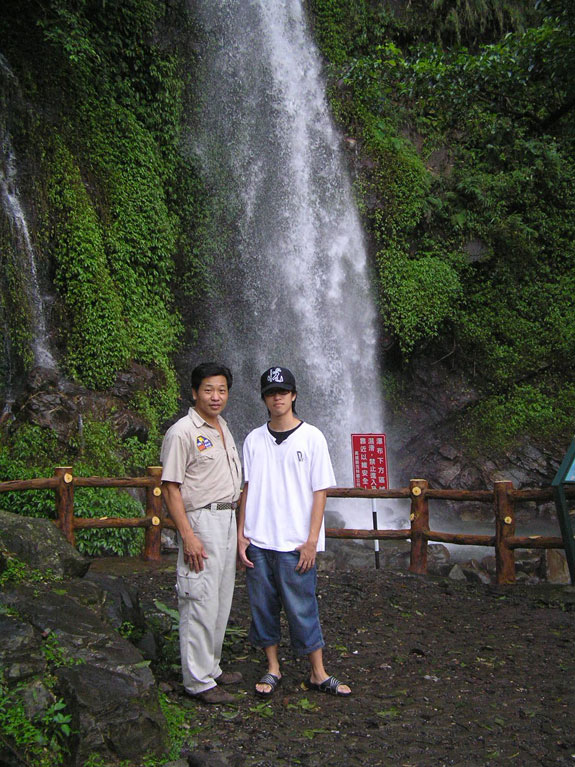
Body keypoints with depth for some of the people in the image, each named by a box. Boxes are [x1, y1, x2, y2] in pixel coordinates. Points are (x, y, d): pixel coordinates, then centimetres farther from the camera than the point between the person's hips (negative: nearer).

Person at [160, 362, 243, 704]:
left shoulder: (222, 428, 15)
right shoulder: (182, 432, -12)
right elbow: (171, 487, -15)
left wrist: (240, 513, 20)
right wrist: (188, 535, -20)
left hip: (227, 519, 9)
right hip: (201, 521, -9)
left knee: (222, 601, 14)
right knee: (201, 602, -5)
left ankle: (212, 668, 26)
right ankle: (199, 680, 5)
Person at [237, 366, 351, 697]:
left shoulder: (312, 437, -2)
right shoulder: (254, 439, 7)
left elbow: (320, 491, -3)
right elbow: (247, 489, 10)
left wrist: (312, 540, -8)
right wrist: (241, 534, 3)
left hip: (296, 544, -3)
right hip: (258, 542, 3)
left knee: (302, 609, 2)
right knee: (263, 606, 11)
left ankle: (319, 674, 16)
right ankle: (273, 668, 27)